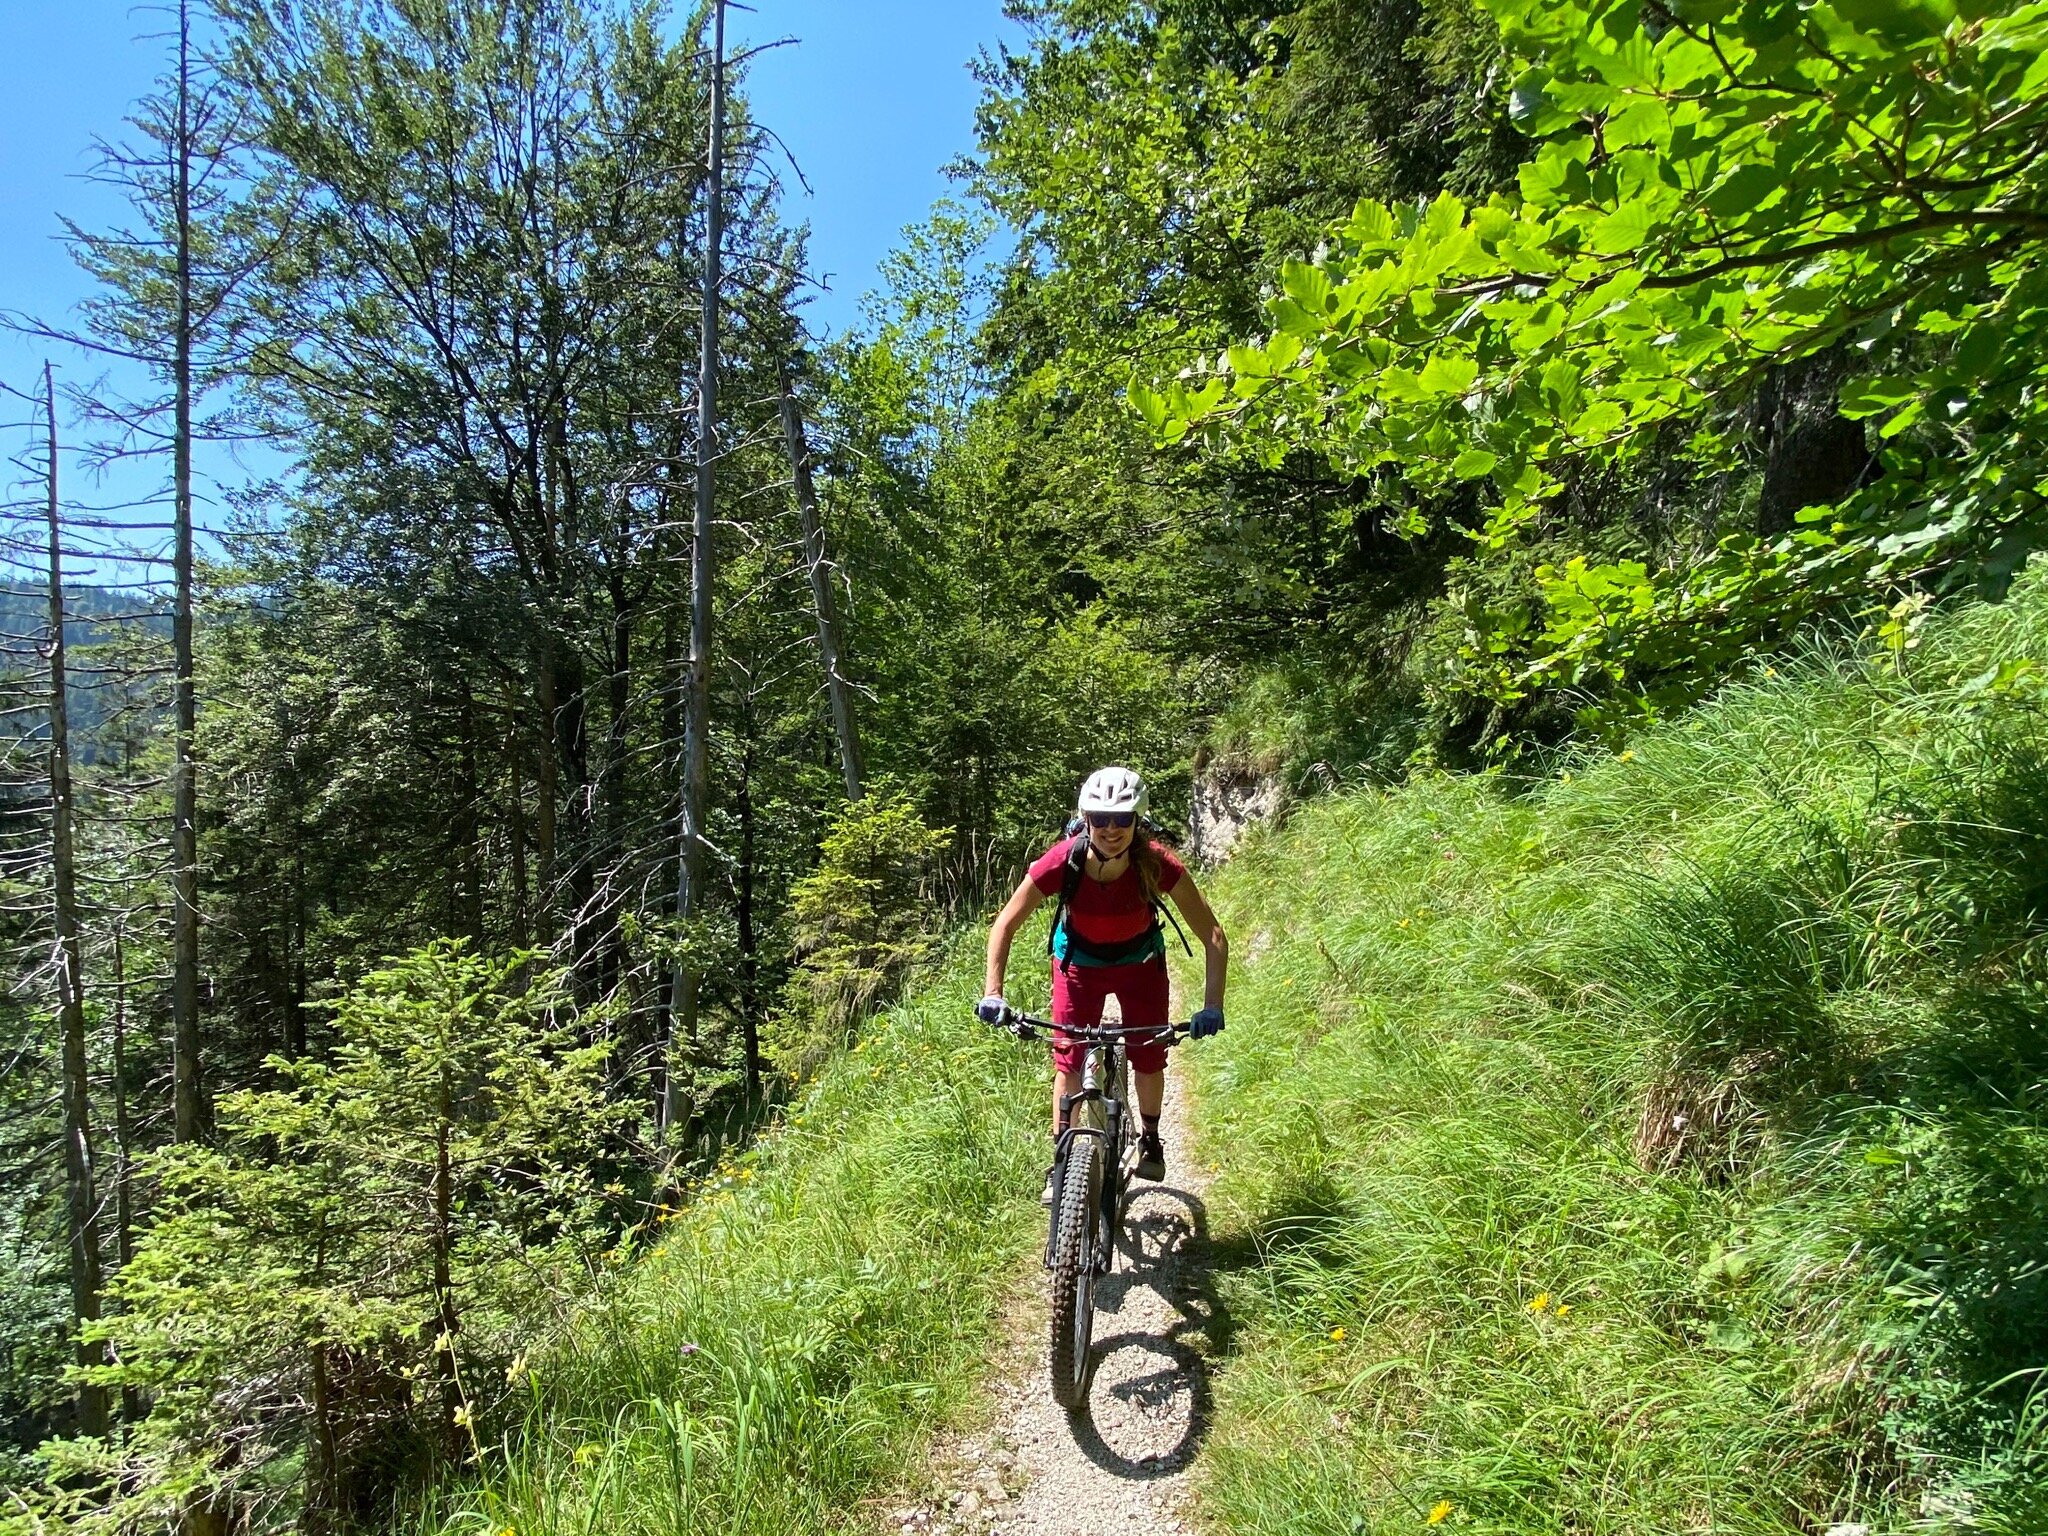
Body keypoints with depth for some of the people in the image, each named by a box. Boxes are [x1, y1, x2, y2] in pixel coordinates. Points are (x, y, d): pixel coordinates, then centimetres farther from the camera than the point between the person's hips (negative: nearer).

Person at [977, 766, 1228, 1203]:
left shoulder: (1158, 864, -34)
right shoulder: (1063, 862, -34)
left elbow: (1213, 936, -27)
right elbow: (1005, 925, -23)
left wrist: (1212, 1006, -35)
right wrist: (992, 993, -31)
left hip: (1140, 961, 0)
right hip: (1079, 961, 0)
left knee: (1149, 1056, -1)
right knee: (1068, 1058, -5)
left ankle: (1150, 1139, 27)